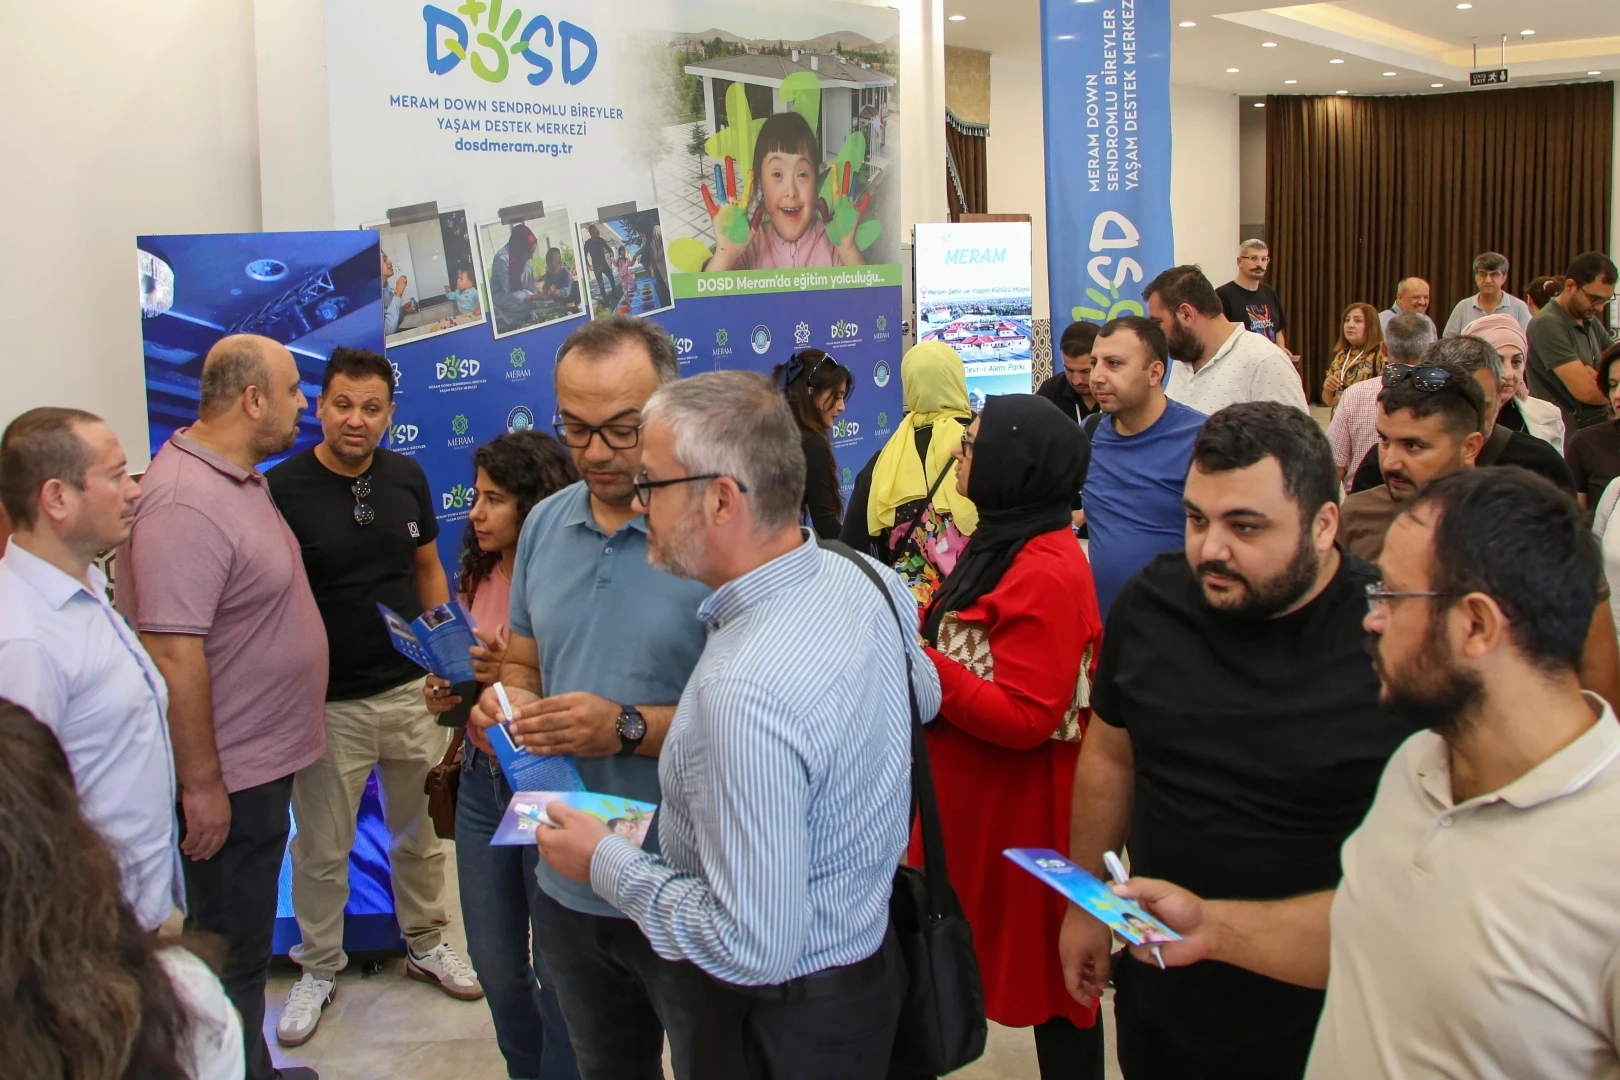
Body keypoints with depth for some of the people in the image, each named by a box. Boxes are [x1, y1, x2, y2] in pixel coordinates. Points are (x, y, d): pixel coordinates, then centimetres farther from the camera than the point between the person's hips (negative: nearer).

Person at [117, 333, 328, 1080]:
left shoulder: (240, 479, 8)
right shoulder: (185, 502, -24)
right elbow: (172, 656, -27)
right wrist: (201, 785, -24)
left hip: (261, 762, 10)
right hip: (227, 776, -10)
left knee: (247, 940, 22)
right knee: (231, 955, 4)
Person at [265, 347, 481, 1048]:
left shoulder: (407, 478, 2)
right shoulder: (281, 488, -12)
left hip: (412, 689, 4)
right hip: (327, 701, -4)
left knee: (418, 831, 17)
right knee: (322, 847, 9)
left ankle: (426, 943, 36)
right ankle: (319, 968, 28)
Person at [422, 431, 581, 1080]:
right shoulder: (477, 578, 4)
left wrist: (519, 676, -28)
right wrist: (449, 696, -2)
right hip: (481, 783, 7)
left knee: (555, 971, 6)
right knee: (495, 964, 18)